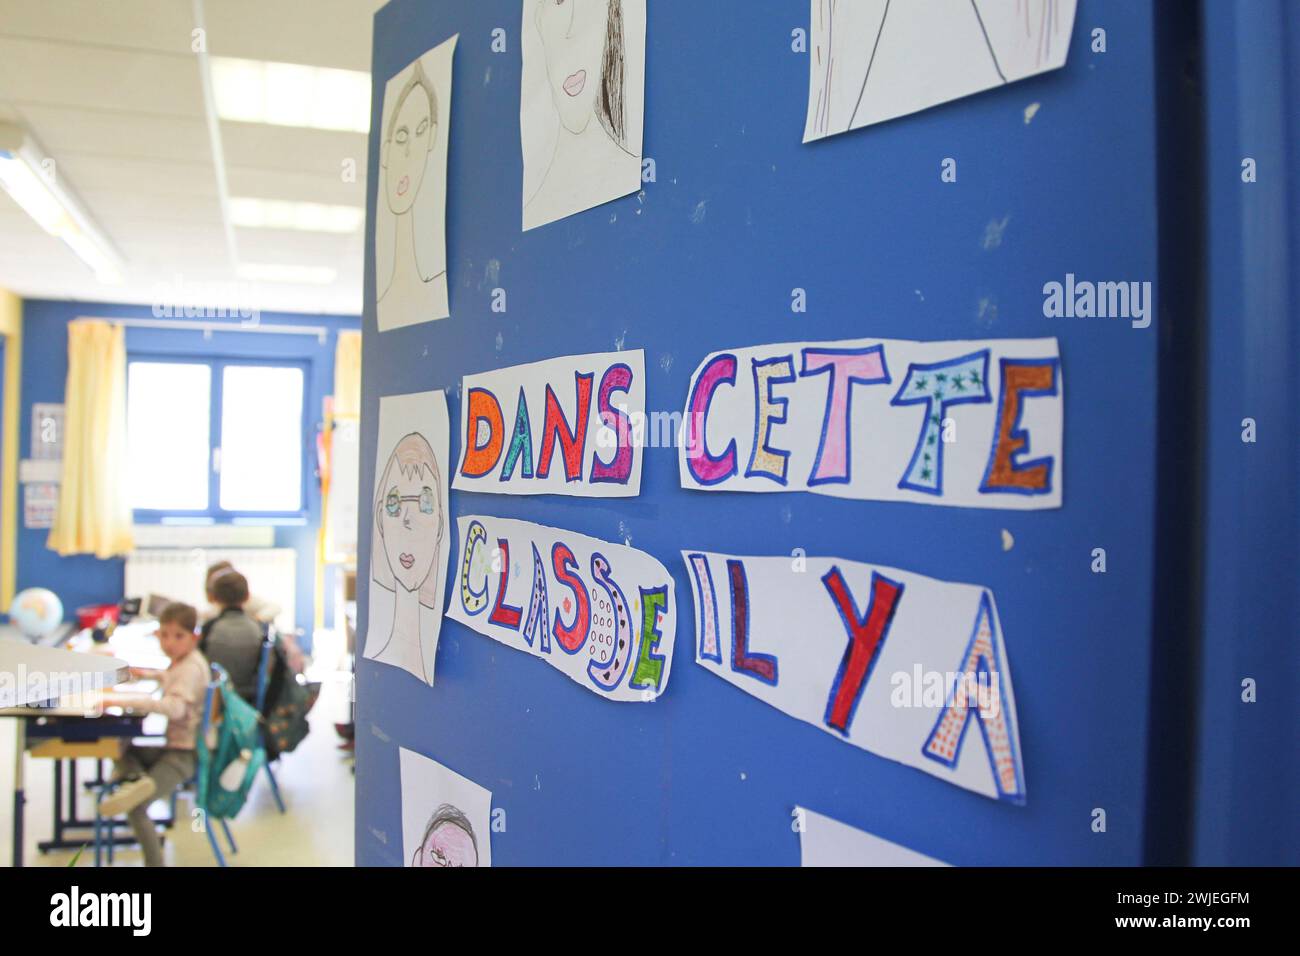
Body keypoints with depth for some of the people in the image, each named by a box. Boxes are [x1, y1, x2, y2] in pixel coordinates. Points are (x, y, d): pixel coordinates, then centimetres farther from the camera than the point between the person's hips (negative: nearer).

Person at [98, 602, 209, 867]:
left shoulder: (191, 667, -20)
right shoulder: (183, 660, 9)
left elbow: (174, 707, -37)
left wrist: (123, 700, -39)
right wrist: (150, 674, 18)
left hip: (184, 753, -10)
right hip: (173, 745, 10)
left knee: (136, 808, -18)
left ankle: (154, 862, -10)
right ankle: (133, 777, -11)